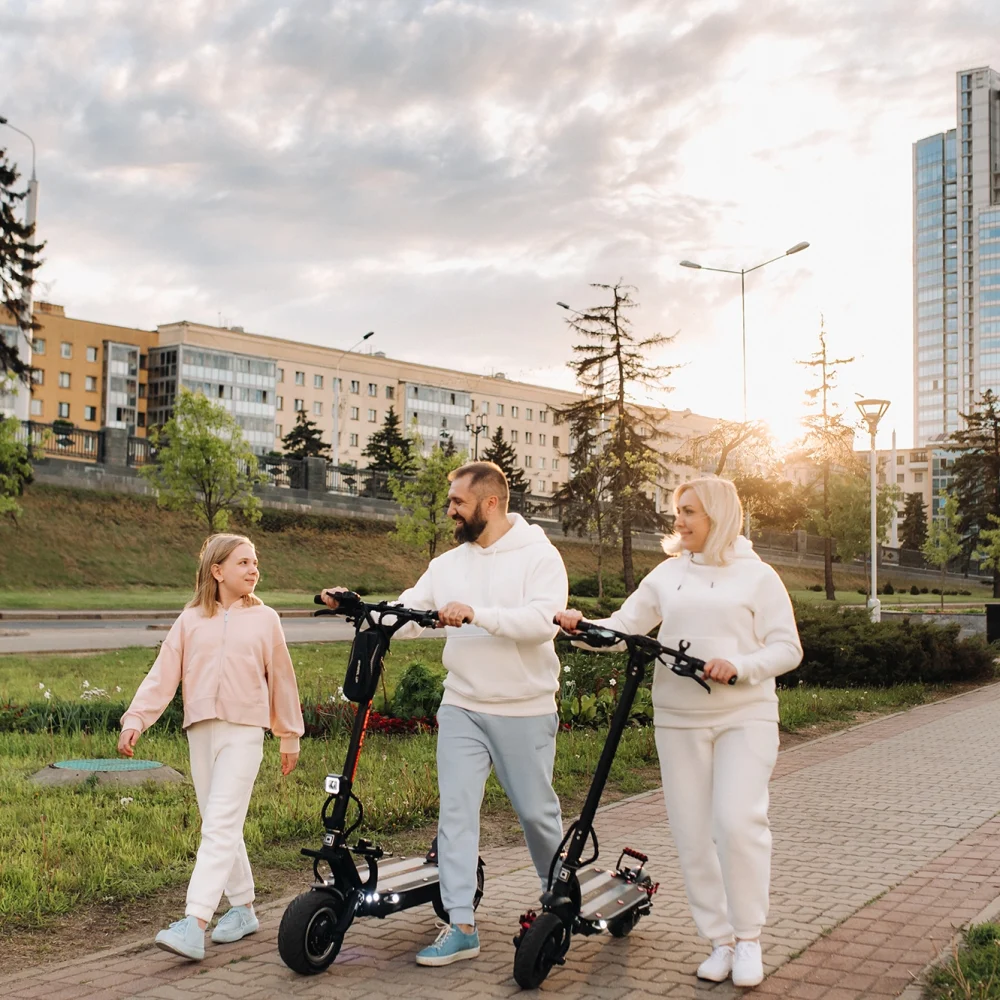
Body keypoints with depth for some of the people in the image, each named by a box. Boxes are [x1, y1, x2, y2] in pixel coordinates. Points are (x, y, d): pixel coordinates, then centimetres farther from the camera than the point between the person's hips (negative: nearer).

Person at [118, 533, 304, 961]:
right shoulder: (191, 620, 7)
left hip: (244, 733, -3)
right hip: (201, 732, 4)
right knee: (220, 827, 12)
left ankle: (194, 925, -17)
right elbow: (162, 675, 3)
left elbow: (281, 680, 9)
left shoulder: (264, 618, 3)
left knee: (221, 827, -12)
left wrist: (290, 735, 13)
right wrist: (134, 720, -8)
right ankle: (242, 909, 26)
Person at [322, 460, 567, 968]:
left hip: (525, 711, -4)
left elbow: (543, 620, -23)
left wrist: (477, 614, -32)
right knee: (455, 811, -2)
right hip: (461, 709, 4)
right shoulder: (447, 564, 8)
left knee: (536, 811, 9)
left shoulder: (539, 555, -7)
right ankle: (461, 925, 3)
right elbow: (404, 615, 2)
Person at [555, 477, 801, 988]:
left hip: (745, 717, -3)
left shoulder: (757, 576, 2)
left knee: (738, 821, -15)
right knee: (692, 833, 4)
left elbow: (787, 648, -1)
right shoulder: (668, 575, 11)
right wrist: (581, 627, -14)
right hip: (679, 721, 4)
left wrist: (739, 666, -18)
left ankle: (748, 939, 2)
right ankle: (719, 940, 17)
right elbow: (623, 628, 5)